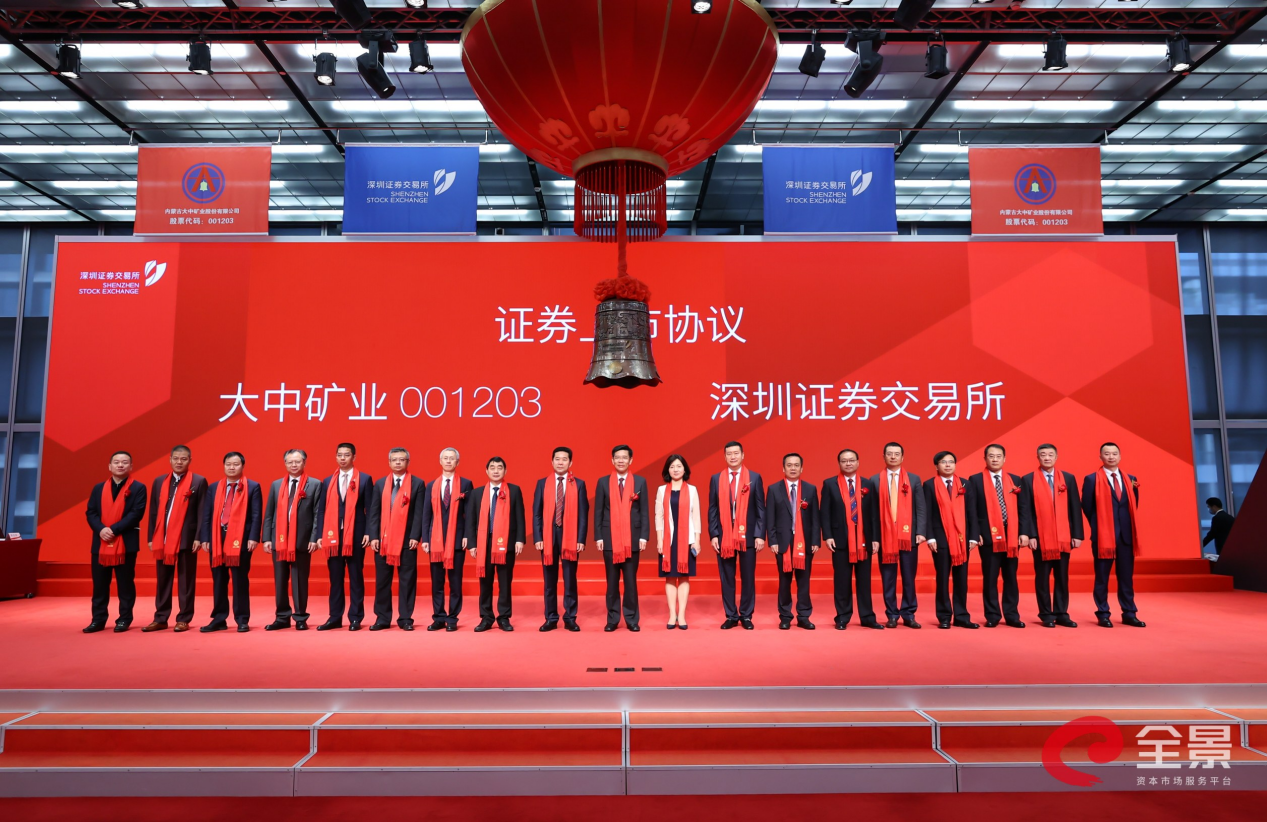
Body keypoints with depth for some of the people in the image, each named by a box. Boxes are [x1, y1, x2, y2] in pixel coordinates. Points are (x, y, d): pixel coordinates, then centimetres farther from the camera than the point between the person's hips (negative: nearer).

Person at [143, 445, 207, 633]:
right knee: (162, 581, 10)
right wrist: (151, 537, 6)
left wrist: (198, 538, -11)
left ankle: (184, 619, 10)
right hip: (162, 539, 4)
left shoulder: (199, 482, -1)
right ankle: (161, 619, 19)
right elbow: (153, 511, 12)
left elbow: (202, 513, -5)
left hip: (187, 539, -4)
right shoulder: (159, 482, 12)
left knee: (185, 581, 3)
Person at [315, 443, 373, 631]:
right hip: (333, 535, 3)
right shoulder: (328, 481, 12)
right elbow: (321, 510, 10)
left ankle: (355, 618, 9)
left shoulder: (365, 479, 2)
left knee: (356, 578, 3)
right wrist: (320, 535, 1)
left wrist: (368, 533, -9)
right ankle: (335, 617, 15)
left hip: (356, 535, -3)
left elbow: (369, 509, -1)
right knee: (335, 578, 7)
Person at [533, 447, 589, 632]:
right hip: (548, 536, 1)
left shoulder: (579, 484, 4)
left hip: (570, 536, -1)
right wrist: (537, 537, -5)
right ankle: (551, 618, 15)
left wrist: (581, 539, -7)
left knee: (570, 580, 3)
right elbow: (537, 513, 4)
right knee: (550, 580, 7)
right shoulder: (542, 483, 7)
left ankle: (570, 618, 11)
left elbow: (583, 514, 0)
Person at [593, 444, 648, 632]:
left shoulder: (640, 482, 5)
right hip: (610, 539, 0)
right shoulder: (603, 482, 5)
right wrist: (598, 537, -3)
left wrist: (644, 536, -4)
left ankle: (631, 619, 13)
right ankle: (612, 619, 15)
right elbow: (598, 512, 4)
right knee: (612, 582, 7)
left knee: (631, 581, 4)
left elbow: (644, 511, 3)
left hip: (632, 539, 0)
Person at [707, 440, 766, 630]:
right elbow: (712, 509, 5)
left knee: (748, 578, 6)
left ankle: (746, 615, 18)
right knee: (727, 578, 6)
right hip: (724, 536, 1)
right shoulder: (716, 479, 6)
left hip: (748, 536, -1)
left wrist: (760, 535, -5)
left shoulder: (755, 478, 3)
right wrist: (713, 534, -3)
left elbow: (761, 509, 2)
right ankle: (731, 616, 16)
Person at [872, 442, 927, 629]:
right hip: (885, 536, 0)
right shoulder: (875, 480, 5)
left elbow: (921, 508, 3)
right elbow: (873, 511, 2)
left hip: (908, 535, 1)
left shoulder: (914, 479, 7)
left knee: (909, 577, 5)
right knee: (888, 578, 5)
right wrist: (873, 537, -4)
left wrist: (921, 532, -8)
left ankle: (908, 615, 15)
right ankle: (892, 615, 14)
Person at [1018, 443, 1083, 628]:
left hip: (1063, 537, 2)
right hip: (1040, 537, -2)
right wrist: (1029, 535, -11)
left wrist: (1077, 534, 0)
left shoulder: (1069, 478, 7)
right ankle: (1046, 615, 12)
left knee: (1062, 577, 7)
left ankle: (1061, 614, 16)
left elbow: (1075, 508, 5)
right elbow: (1025, 509, -4)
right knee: (1042, 577, 4)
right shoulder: (1028, 480, 0)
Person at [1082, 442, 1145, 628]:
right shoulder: (1092, 479, -3)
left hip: (1126, 535, 4)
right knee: (1102, 577, 3)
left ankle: (1129, 614, 17)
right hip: (1103, 535, -4)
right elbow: (1087, 508, -1)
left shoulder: (1130, 479, 10)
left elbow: (1134, 506, 17)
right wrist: (1099, 526, 2)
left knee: (1127, 576, 9)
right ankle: (1103, 614, 10)